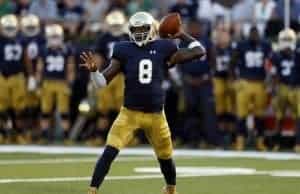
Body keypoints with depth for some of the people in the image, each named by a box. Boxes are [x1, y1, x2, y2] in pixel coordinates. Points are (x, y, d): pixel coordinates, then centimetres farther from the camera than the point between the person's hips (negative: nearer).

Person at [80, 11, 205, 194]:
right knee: (109, 152, -17)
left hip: (156, 115, 1)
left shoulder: (163, 49, -2)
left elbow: (199, 51, 0)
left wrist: (182, 35, 6)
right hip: (130, 112, -1)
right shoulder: (124, 51, -3)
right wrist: (94, 70, -23)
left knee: (166, 157, 15)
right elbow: (103, 81, -3)